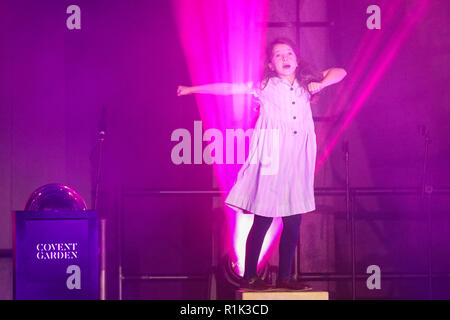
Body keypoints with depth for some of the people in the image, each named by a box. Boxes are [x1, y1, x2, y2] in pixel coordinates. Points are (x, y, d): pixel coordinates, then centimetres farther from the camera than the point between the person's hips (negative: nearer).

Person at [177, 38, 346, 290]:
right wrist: (193, 89, 4)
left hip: (299, 160, 4)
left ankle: (285, 276, 13)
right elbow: (228, 89, 5)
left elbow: (339, 73, 23)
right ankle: (250, 276, 6)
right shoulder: (264, 87, 6)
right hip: (271, 158, -4)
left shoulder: (306, 84, 16)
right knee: (263, 221, -3)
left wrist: (321, 84, 5)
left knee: (293, 222, 4)